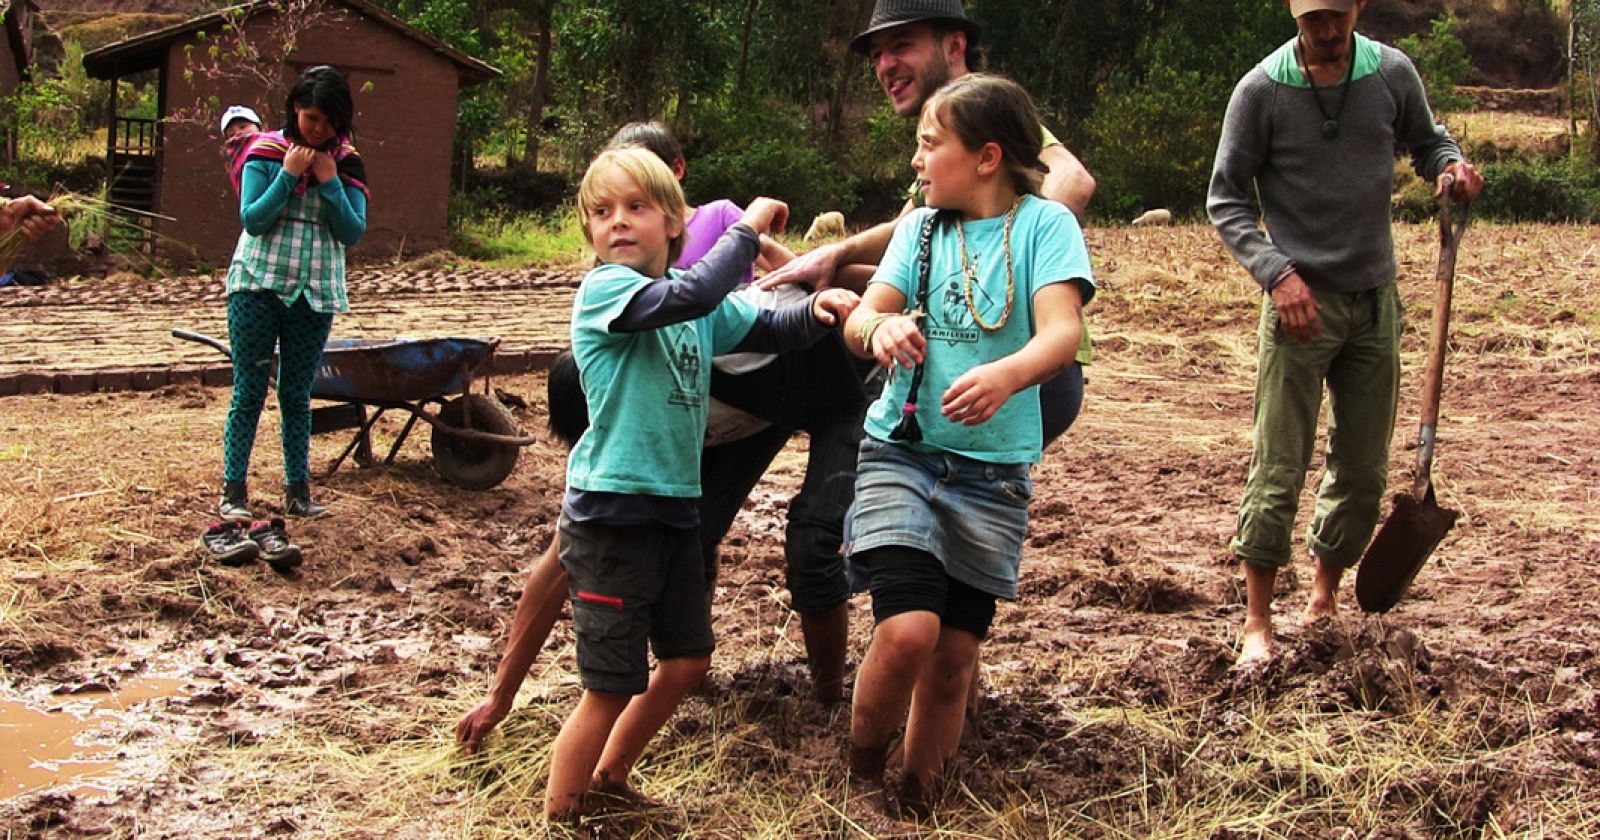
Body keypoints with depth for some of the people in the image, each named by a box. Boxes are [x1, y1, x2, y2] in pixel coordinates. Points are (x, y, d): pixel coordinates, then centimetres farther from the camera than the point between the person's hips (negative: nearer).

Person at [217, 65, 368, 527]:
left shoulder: (346, 164, 3)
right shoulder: (266, 152, -3)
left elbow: (354, 233, -4)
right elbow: (252, 219, -10)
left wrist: (329, 182, -13)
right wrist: (289, 175, -17)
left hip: (316, 293, 2)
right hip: (259, 285, -2)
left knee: (297, 393, 8)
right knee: (249, 391, -1)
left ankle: (298, 488, 13)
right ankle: (233, 490, 3)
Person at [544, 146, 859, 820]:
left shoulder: (696, 299, 9)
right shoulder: (602, 290, -14)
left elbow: (765, 328, 13)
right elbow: (689, 297, -31)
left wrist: (816, 309, -8)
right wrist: (748, 226, -20)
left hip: (675, 507, 8)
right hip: (611, 513, -8)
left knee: (688, 659, 18)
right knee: (611, 686, -2)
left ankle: (610, 775, 36)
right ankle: (558, 814, 15)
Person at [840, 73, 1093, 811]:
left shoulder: (1044, 224, -4)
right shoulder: (919, 229, 7)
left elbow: (1062, 332, -18)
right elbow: (859, 321, -2)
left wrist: (1007, 374, -39)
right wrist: (880, 326, -27)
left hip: (993, 467, -1)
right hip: (901, 451, 1)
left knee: (954, 658, 6)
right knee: (908, 628, -18)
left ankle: (915, 801, 27)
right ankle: (859, 777, 5)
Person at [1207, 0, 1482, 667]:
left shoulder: (1393, 73, 0)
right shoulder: (1261, 90, -8)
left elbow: (1427, 142, 17)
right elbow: (1226, 200, -3)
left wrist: (1451, 165, -7)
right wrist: (1276, 271, -16)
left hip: (1375, 301, 4)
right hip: (1300, 301, -4)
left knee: (1363, 468, 10)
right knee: (1277, 469, -4)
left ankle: (1324, 600, 28)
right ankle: (1257, 621, 7)